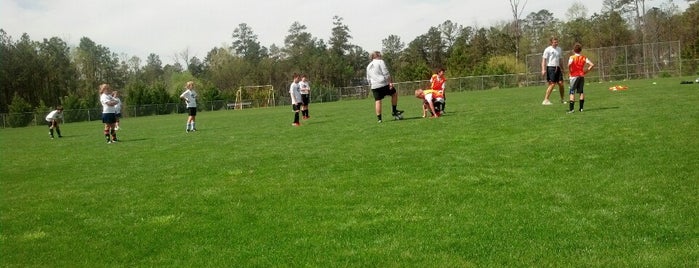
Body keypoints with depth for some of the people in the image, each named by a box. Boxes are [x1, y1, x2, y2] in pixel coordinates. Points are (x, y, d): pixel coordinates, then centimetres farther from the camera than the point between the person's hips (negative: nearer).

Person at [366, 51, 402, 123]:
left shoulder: (368, 66, 22)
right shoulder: (380, 62, 2)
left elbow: (368, 79, 23)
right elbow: (386, 73, -8)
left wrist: (371, 86, 28)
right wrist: (390, 82, -10)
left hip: (374, 86, 6)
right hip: (383, 84, -5)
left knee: (377, 101, 4)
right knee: (394, 94, 13)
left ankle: (379, 118, 0)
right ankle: (394, 111, 14)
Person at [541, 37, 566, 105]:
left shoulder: (559, 49, 15)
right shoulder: (548, 49, -5)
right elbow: (544, 60, -8)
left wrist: (562, 68, 21)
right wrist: (543, 69, -17)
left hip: (557, 68, 6)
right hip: (550, 68, -6)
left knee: (561, 83, 1)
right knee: (552, 84, -10)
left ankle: (562, 99, 14)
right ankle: (545, 100, -4)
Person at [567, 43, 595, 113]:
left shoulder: (572, 57, -7)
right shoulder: (584, 58, 7)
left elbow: (569, 64, -27)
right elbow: (592, 65, 3)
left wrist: (570, 71, -12)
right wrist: (586, 71, 8)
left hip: (574, 76, -4)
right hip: (582, 76, 4)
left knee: (572, 92, -3)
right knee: (581, 92, 13)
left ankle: (571, 109, -11)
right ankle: (581, 108, 11)